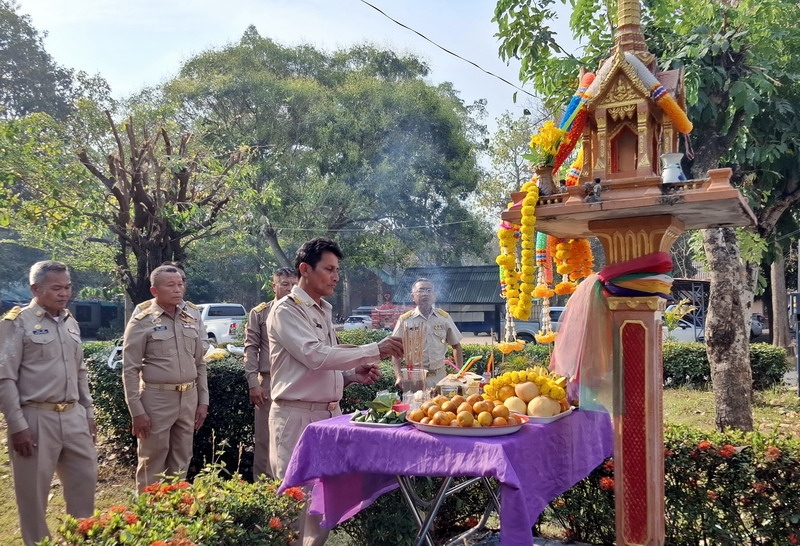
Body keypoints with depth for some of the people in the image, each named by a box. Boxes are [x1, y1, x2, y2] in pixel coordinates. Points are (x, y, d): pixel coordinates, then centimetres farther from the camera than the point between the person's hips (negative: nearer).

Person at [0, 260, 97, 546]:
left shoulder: (70, 322, 12)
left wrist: (88, 412, 17)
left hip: (73, 416, 6)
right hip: (36, 418, -6)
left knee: (85, 478, 12)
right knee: (33, 490, 5)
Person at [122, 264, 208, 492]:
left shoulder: (193, 318, 9)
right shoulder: (142, 321, -6)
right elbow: (130, 370, -7)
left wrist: (203, 401, 10)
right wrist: (137, 411, -11)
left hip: (189, 398, 5)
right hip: (157, 398, -5)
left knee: (181, 461, 13)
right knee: (152, 461, 5)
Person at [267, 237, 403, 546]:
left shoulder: (323, 311, 15)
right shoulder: (286, 312, -11)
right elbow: (315, 356, -23)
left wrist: (354, 374, 2)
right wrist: (374, 350, -24)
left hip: (330, 414, 8)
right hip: (298, 417, -8)